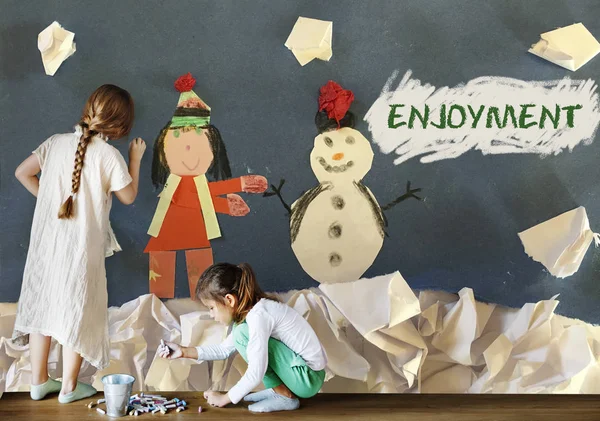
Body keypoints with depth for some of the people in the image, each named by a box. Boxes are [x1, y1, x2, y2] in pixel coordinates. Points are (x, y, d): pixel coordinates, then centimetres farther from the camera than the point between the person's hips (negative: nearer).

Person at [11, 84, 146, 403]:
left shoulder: (57, 142, -1)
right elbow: (129, 197, -2)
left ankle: (39, 381, 24)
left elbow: (22, 173, 6)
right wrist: (135, 159, 8)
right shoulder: (108, 155, -15)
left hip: (46, 240, 5)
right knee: (76, 311, 9)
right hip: (81, 247, -4)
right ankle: (69, 387, 18)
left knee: (42, 304, 15)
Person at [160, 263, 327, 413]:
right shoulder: (250, 309, 6)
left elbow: (256, 373, -25)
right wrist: (184, 351, 9)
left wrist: (224, 399, -11)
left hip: (308, 378, -10)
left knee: (243, 333, -16)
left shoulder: (258, 314, -23)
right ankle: (279, 389, 8)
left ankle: (285, 397, -8)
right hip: (298, 371, 10)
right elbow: (225, 349, 17)